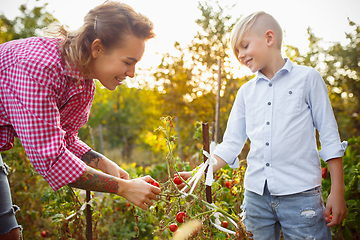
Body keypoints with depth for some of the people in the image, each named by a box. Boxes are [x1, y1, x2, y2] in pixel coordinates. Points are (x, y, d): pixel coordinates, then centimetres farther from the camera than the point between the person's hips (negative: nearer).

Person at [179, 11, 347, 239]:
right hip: (256, 195, 4)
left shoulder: (308, 78, 2)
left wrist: (337, 192, -3)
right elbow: (231, 144, 11)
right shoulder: (246, 91, 12)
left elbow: (330, 137, 1)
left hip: (301, 194, -3)